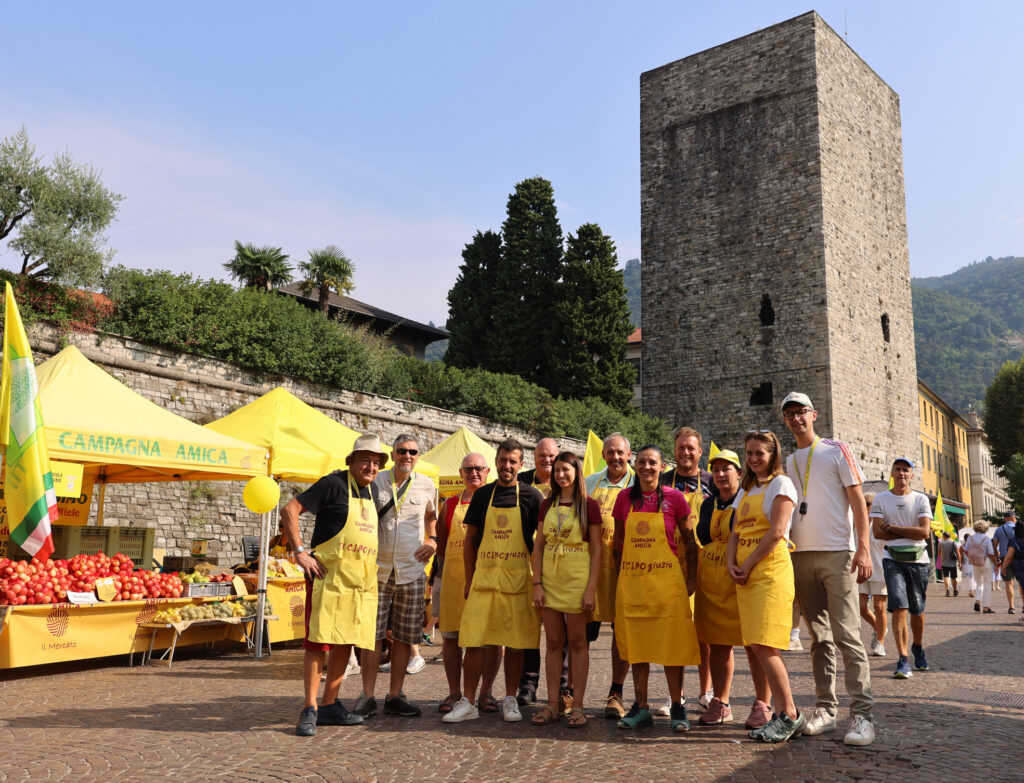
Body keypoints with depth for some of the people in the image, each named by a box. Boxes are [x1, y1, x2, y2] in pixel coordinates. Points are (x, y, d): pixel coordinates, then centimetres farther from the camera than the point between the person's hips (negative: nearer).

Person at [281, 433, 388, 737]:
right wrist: (300, 552, -15)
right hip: (329, 575, -7)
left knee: (346, 642, 10)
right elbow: (289, 510, -10)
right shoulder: (334, 483, -7)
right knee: (319, 641, -6)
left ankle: (330, 705, 20)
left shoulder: (372, 490, 14)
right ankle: (310, 709, 2)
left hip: (361, 580, 7)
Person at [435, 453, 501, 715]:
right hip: (454, 576, 2)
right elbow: (440, 544, 17)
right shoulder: (450, 504, 13)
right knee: (450, 636, 4)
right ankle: (454, 692, 16)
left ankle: (486, 691, 13)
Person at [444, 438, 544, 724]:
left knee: (514, 643, 5)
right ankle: (467, 702, 8)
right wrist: (469, 579, 5)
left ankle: (510, 700, 18)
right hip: (484, 577, 2)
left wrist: (538, 579, -3)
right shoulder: (483, 495, 8)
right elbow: (470, 540, 11)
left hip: (518, 579, -1)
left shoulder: (530, 496, 2)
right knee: (473, 640, -1)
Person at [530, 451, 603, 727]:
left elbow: (596, 550, -4)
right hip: (550, 579, 4)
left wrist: (591, 588, -11)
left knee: (577, 642, 3)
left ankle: (577, 706, 11)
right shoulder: (547, 505, 8)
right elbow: (538, 546, 8)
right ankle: (552, 704, 15)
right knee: (553, 642, 8)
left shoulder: (588, 506, -3)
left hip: (577, 579, -3)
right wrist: (537, 583, -1)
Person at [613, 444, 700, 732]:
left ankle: (677, 707, 14)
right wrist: (620, 574, 9)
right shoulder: (625, 497, 6)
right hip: (631, 580, 3)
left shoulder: (674, 497, -1)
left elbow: (689, 540, 4)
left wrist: (691, 578, 1)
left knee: (671, 644, 0)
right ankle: (640, 707, 17)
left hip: (667, 579, -3)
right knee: (636, 644, 7)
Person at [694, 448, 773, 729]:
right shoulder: (708, 505, 16)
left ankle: (763, 705, 6)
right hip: (711, 582, 6)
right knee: (717, 643, 9)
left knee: (753, 642, -3)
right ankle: (720, 704, 18)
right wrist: (696, 577, 16)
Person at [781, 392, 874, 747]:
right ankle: (825, 709, 14)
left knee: (847, 635, -8)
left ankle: (861, 714, -5)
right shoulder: (787, 462, 15)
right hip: (800, 555, 5)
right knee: (819, 637, 9)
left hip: (837, 553, -4)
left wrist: (863, 548, -12)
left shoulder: (836, 450, 3)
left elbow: (858, 500, -2)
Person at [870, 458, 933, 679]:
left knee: (917, 610, 8)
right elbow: (877, 532, -4)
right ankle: (903, 660, -10)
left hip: (918, 561, 1)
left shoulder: (921, 500, 4)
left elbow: (925, 532, -9)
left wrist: (892, 528, -9)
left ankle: (918, 646, 35)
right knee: (899, 608, -12)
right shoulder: (881, 499, 4)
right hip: (893, 559, -1)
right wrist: (909, 534, -7)